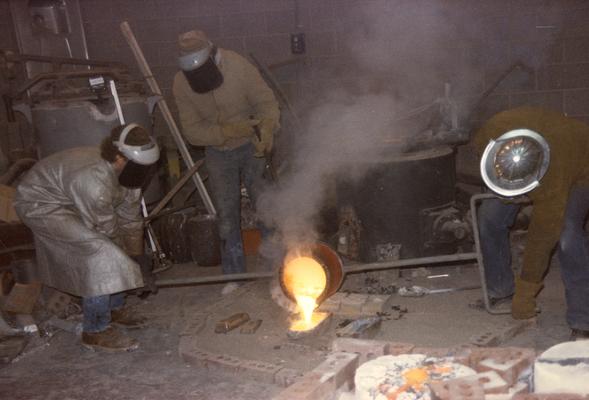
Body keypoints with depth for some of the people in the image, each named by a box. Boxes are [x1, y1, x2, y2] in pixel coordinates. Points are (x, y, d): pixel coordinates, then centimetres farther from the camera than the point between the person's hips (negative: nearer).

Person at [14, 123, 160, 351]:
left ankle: (113, 308, 24)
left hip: (69, 201, 9)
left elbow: (131, 220, 2)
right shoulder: (94, 181, -37)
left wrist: (136, 256, 9)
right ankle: (95, 331, -10)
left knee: (114, 251, 6)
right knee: (102, 254, -20)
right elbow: (106, 230, -23)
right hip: (41, 205, -9)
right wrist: (125, 256, -7)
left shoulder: (126, 172, -11)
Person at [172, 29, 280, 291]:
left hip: (251, 147, -2)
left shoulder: (240, 67, -21)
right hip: (218, 153, 2)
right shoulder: (181, 83, -15)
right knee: (226, 215, 6)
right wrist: (228, 131, -31)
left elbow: (266, 102, -17)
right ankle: (234, 274, 18)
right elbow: (192, 131, -15)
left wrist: (267, 129, -38)